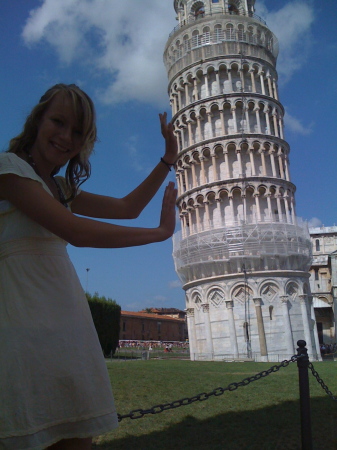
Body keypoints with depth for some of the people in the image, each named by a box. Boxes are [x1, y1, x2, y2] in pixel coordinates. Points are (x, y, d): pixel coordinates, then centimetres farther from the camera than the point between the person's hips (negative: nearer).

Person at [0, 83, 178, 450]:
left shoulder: (60, 188, 21)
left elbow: (127, 207, 21)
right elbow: (75, 231, -15)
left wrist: (169, 159, 17)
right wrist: (160, 232, -7)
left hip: (66, 320, 8)